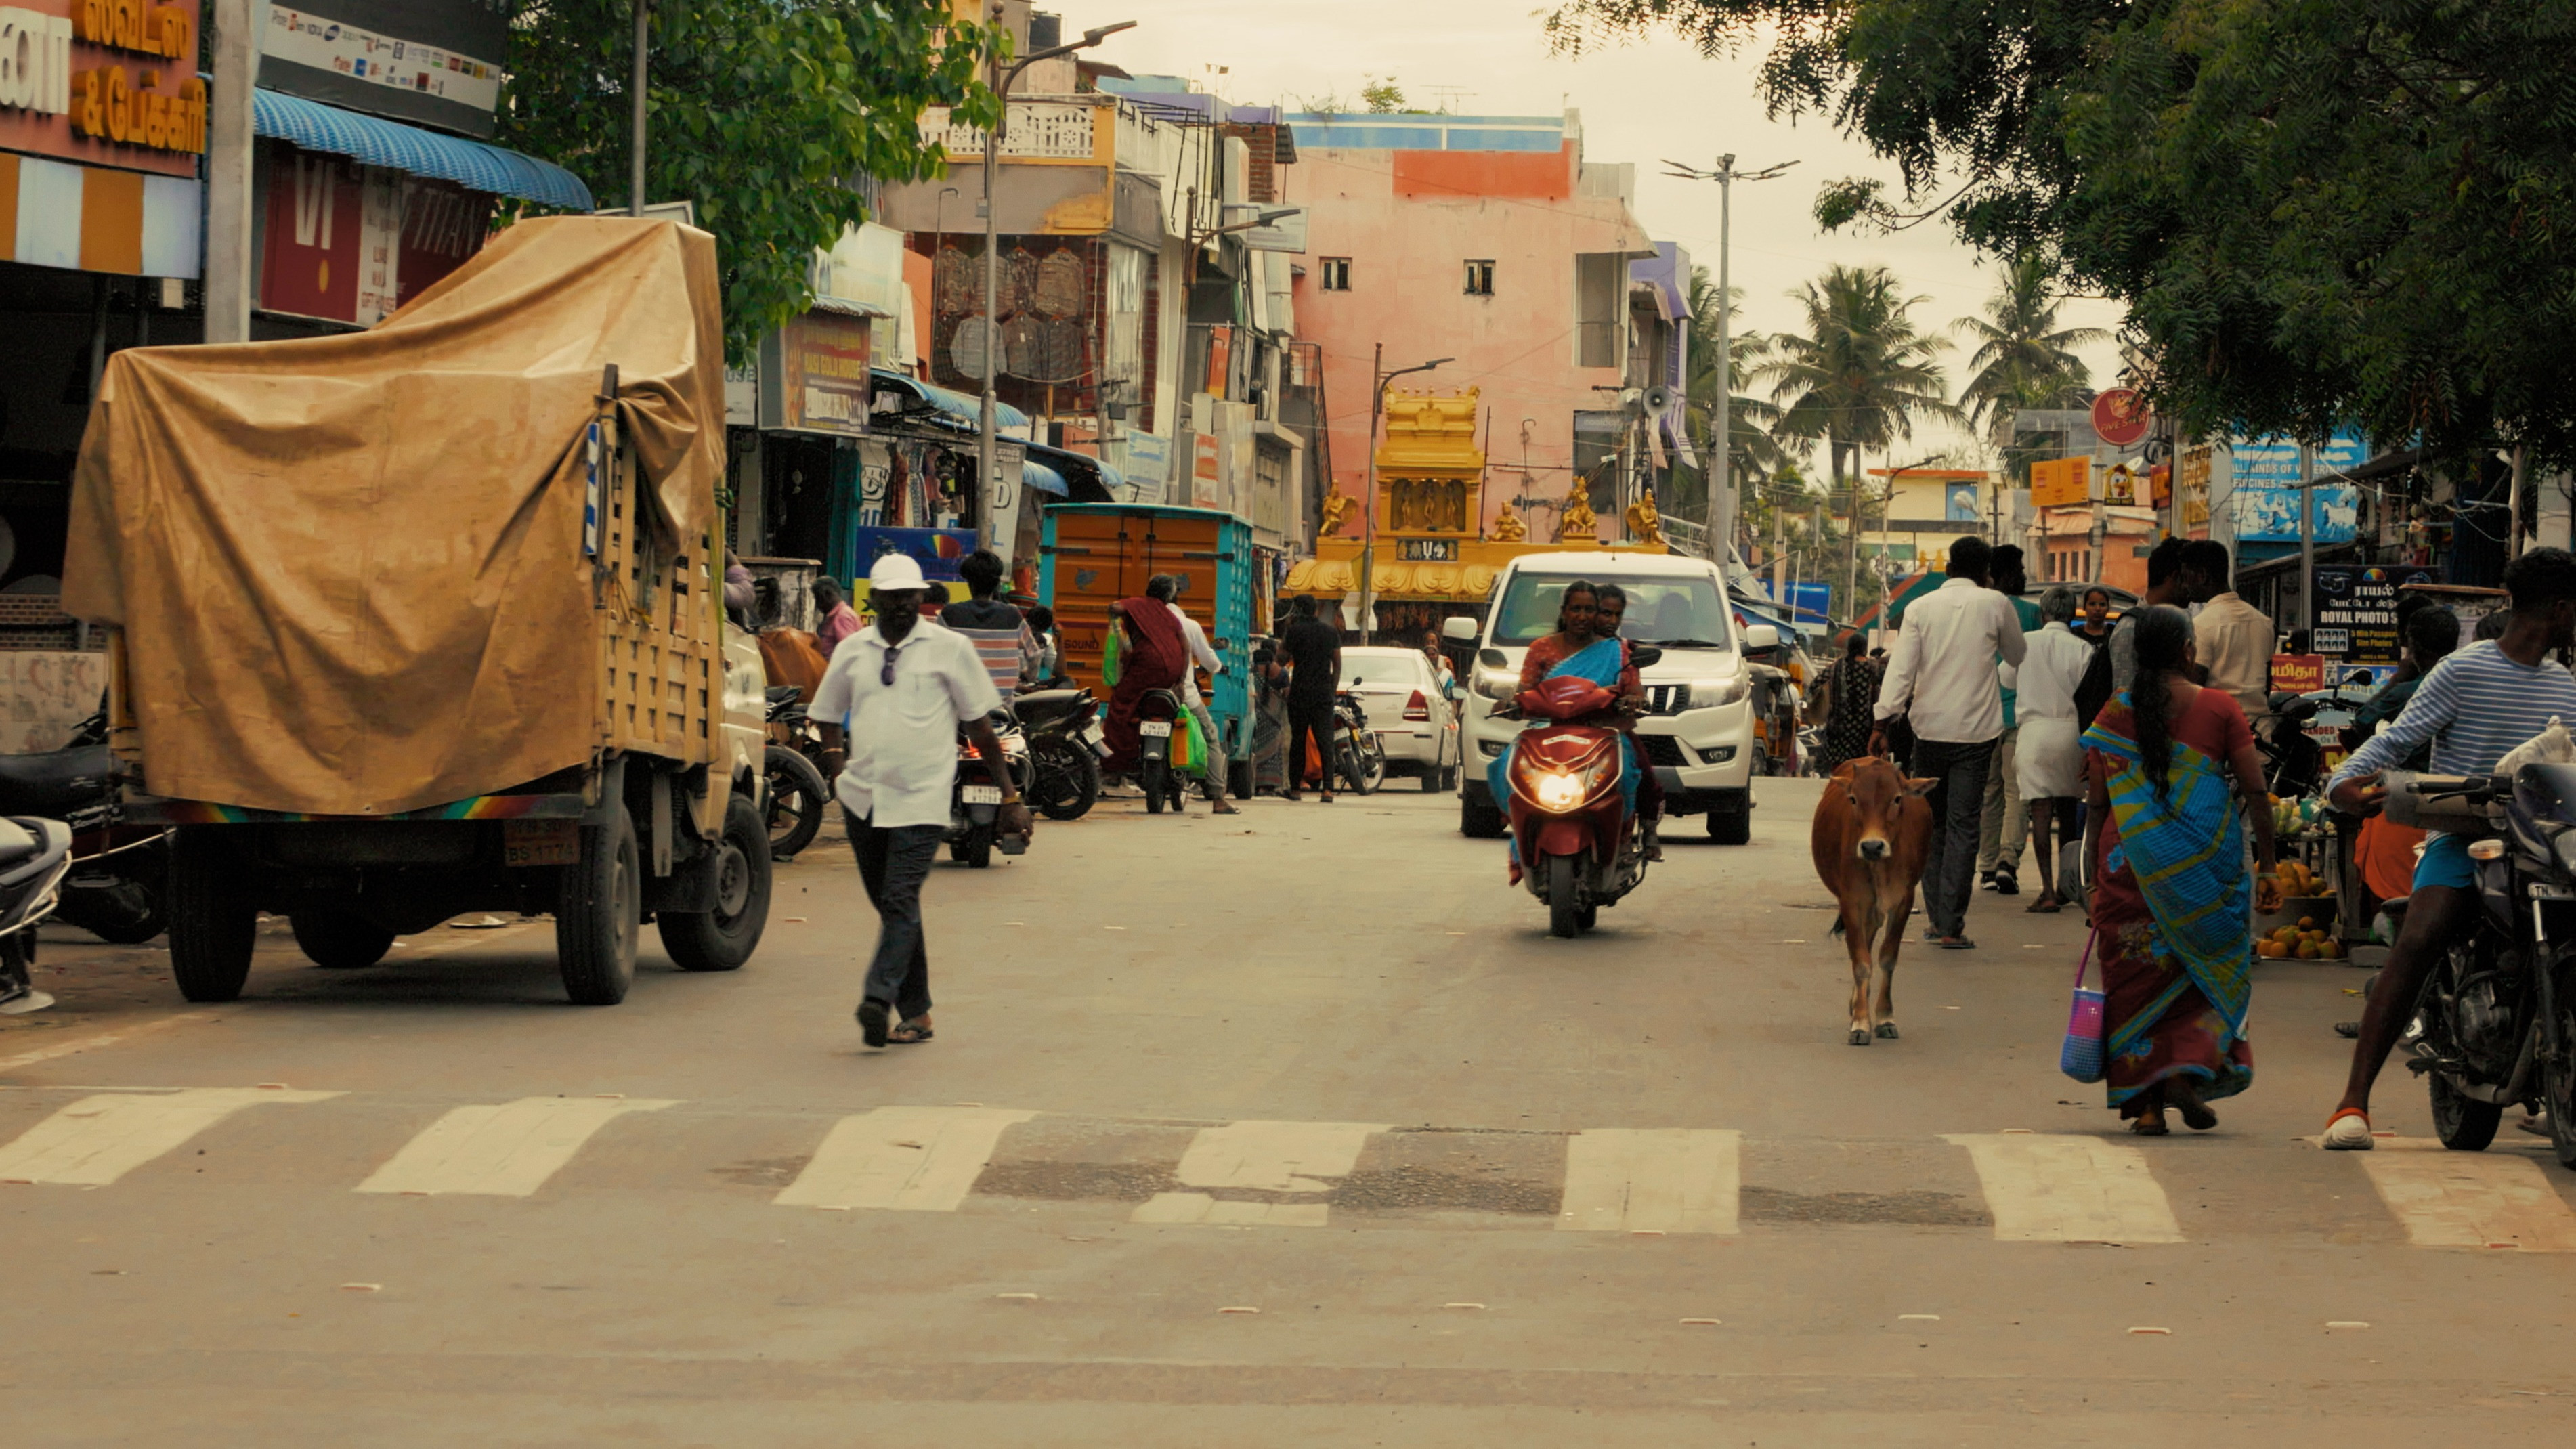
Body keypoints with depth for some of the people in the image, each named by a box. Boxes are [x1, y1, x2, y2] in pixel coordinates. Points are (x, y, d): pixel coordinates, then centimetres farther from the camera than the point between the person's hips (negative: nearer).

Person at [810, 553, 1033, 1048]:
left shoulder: (950, 649, 1)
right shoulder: (853, 652, 9)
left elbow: (980, 727, 3)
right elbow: (828, 714, 23)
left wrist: (1010, 797, 3)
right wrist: (836, 762, 5)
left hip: (921, 801, -4)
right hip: (863, 799, 4)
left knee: (901, 903, -17)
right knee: (890, 906, 10)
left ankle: (878, 999, -28)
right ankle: (915, 1013, 17)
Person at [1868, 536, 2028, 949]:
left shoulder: (1920, 608, 1)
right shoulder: (1995, 605, -2)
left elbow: (1901, 670, -6)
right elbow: (2017, 656, 15)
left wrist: (1883, 722, -6)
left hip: (1929, 729, 2)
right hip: (1976, 731, -2)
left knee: (1932, 823, 15)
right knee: (1963, 826, -2)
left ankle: (1936, 918, 17)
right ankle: (1951, 926, -7)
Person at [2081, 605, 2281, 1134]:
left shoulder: (2115, 714, 0)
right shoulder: (2219, 709, -2)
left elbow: (2097, 801, 2)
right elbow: (2255, 792, -2)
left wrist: (2094, 864, 11)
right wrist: (2266, 865, 3)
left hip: (2131, 855, 1)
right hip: (2207, 862, -1)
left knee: (2136, 974, 7)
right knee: (2212, 970, 14)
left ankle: (2146, 1102, 3)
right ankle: (2188, 1070, -4)